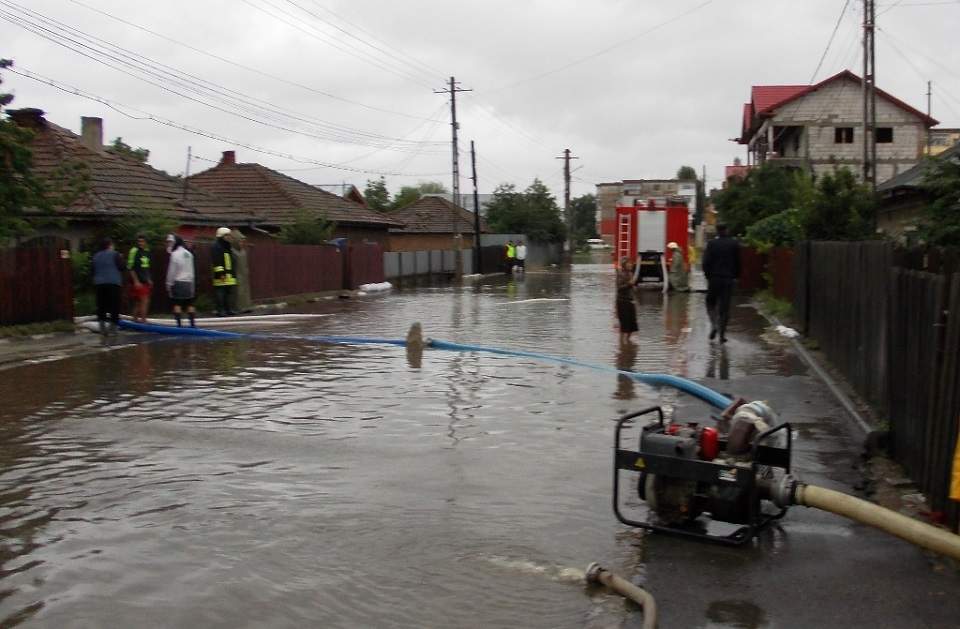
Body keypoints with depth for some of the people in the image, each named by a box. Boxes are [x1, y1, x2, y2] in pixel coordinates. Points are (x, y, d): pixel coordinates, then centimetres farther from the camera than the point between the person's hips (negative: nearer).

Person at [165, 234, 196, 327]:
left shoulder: (175, 254, -10)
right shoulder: (188, 254, 11)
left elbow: (172, 271, -10)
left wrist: (169, 284, -3)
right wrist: (192, 285, 19)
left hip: (178, 282, -6)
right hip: (189, 282, 6)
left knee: (177, 304, -1)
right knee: (189, 304, 8)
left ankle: (179, 324, -5)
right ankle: (193, 323, 5)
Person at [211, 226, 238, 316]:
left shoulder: (228, 246, 20)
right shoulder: (216, 247, -7)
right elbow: (216, 261, -14)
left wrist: (234, 273, 24)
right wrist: (221, 272, -20)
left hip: (230, 274, 9)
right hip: (221, 275, -9)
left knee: (230, 292, 7)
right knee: (220, 292, -6)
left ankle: (229, 309, 12)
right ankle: (220, 310, -4)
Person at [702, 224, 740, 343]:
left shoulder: (711, 244, -6)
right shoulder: (734, 244, -1)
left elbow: (706, 262, -8)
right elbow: (738, 262, 1)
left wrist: (708, 275, 6)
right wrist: (735, 276, 12)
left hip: (714, 279, -1)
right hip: (728, 279, 1)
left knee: (711, 303, 15)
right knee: (725, 306, 4)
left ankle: (714, 325, -7)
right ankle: (722, 334, 3)